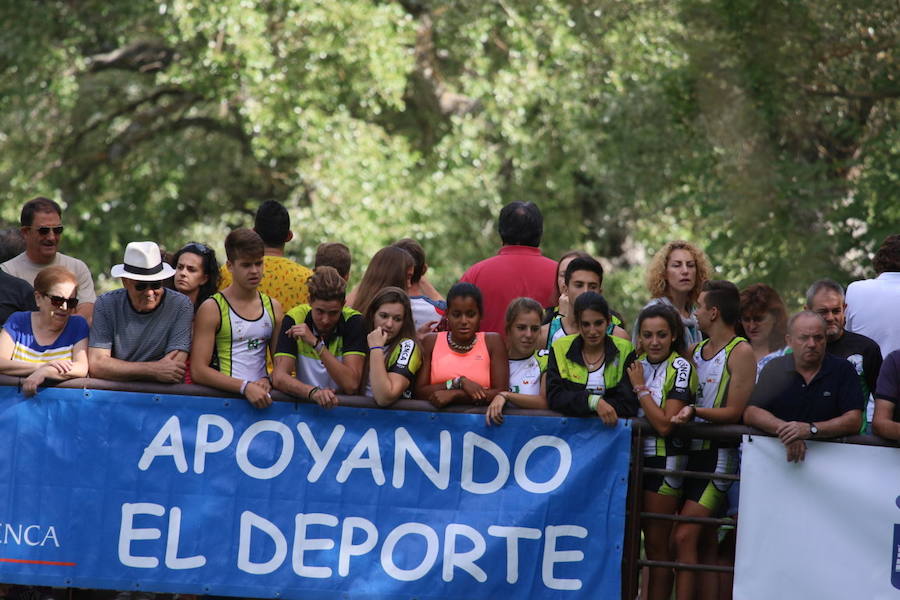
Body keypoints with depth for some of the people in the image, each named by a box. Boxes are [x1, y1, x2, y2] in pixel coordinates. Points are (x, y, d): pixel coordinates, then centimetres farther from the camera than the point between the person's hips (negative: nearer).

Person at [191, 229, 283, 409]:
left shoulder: (273, 308, 16)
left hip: (260, 395, 4)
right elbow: (198, 371, -7)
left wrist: (267, 381, -3)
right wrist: (245, 387, -16)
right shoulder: (212, 309, 1)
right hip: (224, 397, -4)